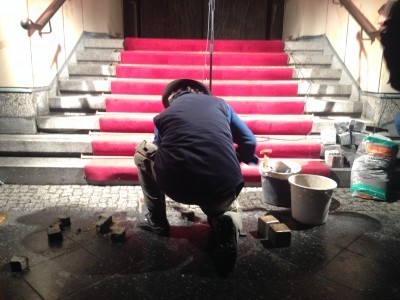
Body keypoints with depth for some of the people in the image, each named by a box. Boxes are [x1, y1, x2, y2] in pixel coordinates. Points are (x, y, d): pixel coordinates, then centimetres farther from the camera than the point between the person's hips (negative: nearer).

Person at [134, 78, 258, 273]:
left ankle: (156, 221, 32)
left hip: (178, 187, -1)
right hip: (225, 190, 2)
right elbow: (249, 142, 23)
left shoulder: (163, 115, 22)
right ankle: (223, 221, 4)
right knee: (215, 205, 39)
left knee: (142, 151, 28)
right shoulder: (219, 103, 21)